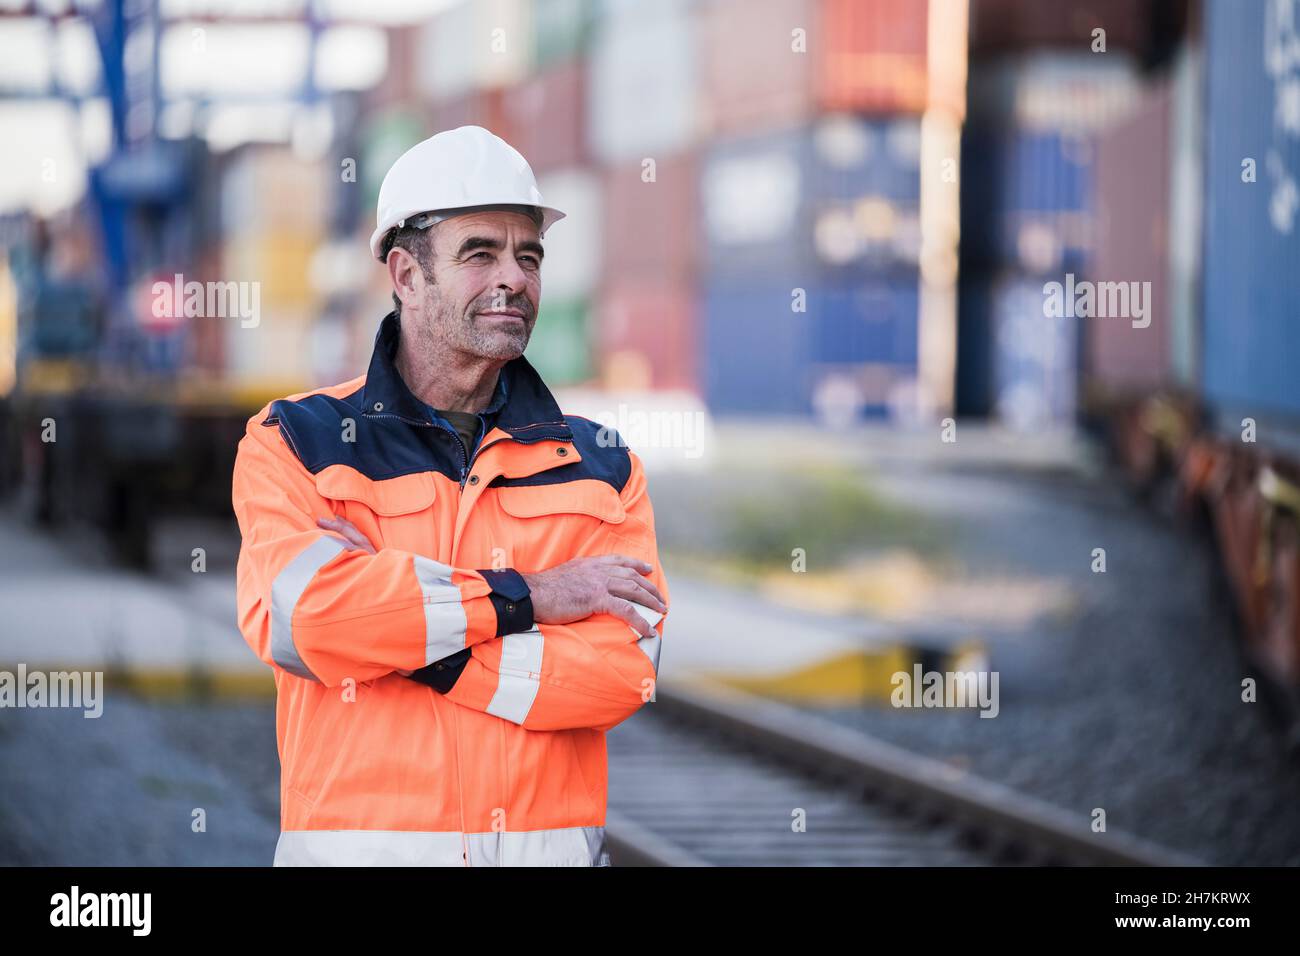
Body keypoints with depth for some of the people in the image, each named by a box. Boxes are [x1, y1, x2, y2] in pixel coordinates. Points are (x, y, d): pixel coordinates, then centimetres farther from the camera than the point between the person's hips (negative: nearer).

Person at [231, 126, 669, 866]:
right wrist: (523, 598, -12)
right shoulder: (297, 444, 3)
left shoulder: (599, 464, 8)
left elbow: (625, 666, -8)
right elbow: (294, 615, -16)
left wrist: (394, 639, -14)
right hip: (355, 838, -2)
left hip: (550, 842, 2)